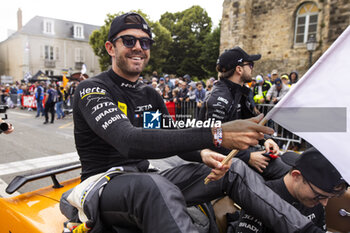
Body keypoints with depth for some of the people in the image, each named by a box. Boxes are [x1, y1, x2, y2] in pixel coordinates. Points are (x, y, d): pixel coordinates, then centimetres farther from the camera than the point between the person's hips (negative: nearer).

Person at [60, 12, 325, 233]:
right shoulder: (92, 90, -13)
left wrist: (204, 154, -17)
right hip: (105, 186, -6)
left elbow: (175, 140, 8)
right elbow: (131, 142, -32)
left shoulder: (149, 95, 9)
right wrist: (215, 135, -39)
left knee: (233, 169, -4)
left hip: (145, 179, 6)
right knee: (155, 185, -42)